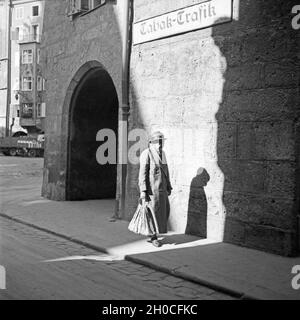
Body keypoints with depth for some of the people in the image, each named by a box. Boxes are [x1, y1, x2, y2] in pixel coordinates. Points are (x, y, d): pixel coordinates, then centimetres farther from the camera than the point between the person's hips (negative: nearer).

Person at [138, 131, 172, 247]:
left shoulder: (162, 153, 12)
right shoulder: (146, 153, -12)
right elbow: (142, 173, -14)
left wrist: (168, 187, 15)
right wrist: (143, 191, -18)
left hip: (161, 188, 8)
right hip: (151, 187, -8)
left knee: (164, 210, 9)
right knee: (153, 212, -1)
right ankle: (153, 237, 12)